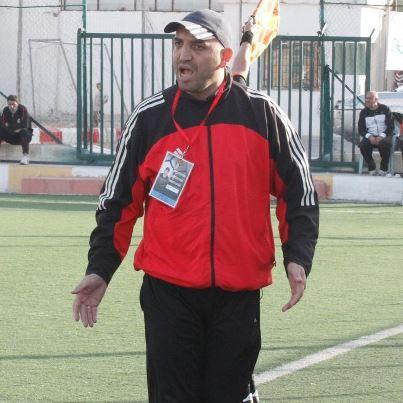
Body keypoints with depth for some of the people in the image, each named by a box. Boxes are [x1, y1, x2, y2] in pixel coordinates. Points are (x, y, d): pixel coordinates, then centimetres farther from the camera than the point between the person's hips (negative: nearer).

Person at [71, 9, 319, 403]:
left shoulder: (263, 114, 1)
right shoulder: (149, 117, 3)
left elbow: (297, 189, 7)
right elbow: (118, 200, 9)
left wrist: (297, 256, -4)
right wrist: (100, 269, 2)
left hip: (239, 294, 0)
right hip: (168, 292, 0)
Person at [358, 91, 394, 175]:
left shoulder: (385, 109, 4)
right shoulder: (364, 112, 12)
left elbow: (390, 126, 0)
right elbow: (360, 129, 8)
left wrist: (381, 136, -17)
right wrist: (369, 137, -14)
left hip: (384, 136, -2)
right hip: (370, 137, 2)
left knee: (385, 144, -37)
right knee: (363, 145, -31)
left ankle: (383, 169, -20)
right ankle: (372, 169, -17)